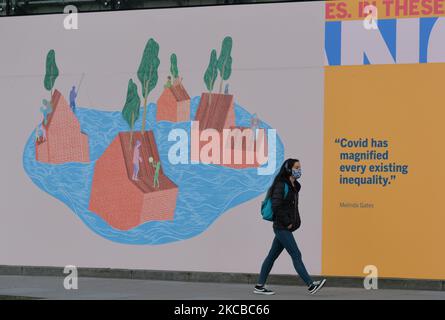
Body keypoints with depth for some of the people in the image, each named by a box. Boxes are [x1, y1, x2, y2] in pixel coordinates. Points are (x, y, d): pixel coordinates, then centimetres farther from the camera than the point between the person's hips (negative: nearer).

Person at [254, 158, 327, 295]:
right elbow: (276, 207, -20)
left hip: (286, 228, 9)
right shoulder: (281, 185, -13)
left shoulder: (294, 186, 14)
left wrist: (296, 221, 10)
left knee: (272, 256, 10)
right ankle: (311, 285, -11)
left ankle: (259, 286, 14)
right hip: (282, 228, -9)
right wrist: (287, 222, -16)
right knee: (296, 255, -10)